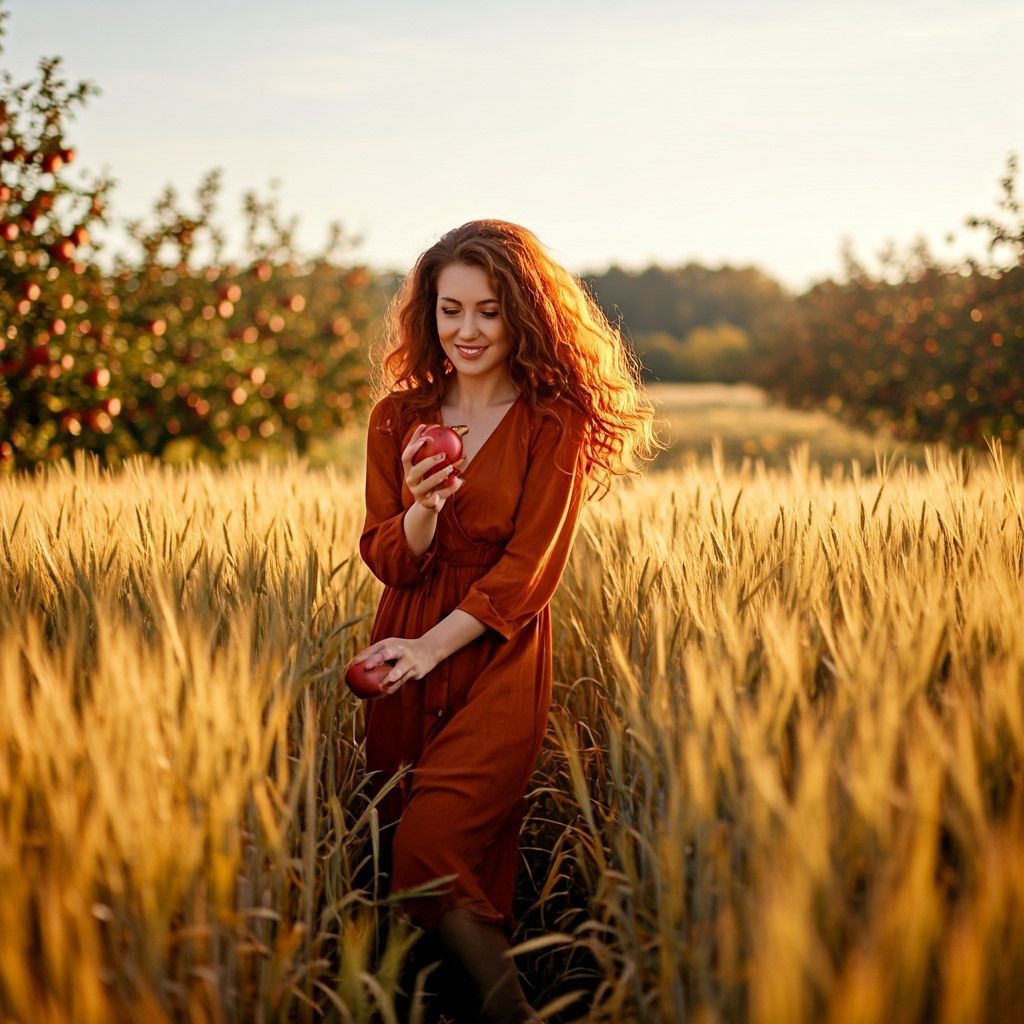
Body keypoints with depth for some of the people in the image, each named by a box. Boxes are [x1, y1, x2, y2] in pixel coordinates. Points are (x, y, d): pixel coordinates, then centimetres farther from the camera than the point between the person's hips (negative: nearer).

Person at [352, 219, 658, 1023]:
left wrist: (432, 646, -17)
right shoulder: (399, 415, 7)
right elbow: (388, 560, 2)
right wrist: (423, 506, -20)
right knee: (398, 845, 7)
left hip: (499, 660, -5)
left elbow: (528, 570, -9)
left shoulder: (556, 420, -5)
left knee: (430, 851, -16)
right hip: (406, 658, 5)